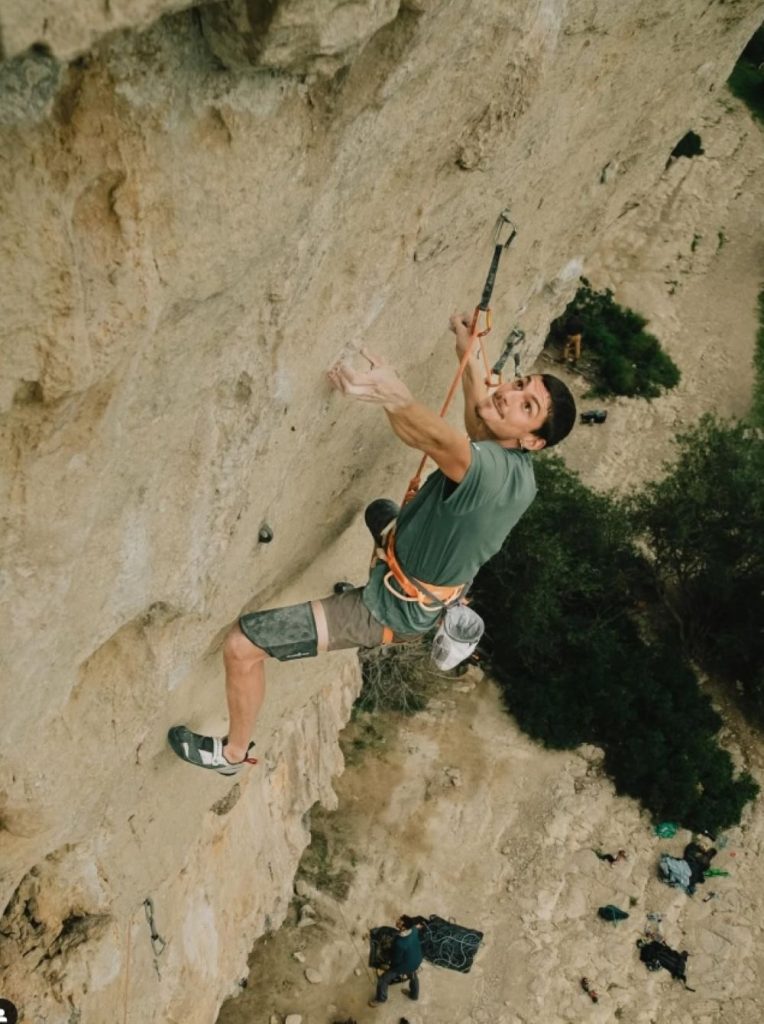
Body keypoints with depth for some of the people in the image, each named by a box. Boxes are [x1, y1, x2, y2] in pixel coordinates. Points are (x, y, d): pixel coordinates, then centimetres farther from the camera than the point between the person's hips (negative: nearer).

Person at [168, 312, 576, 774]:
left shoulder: (489, 471, -36)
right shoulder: (518, 467, -8)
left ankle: (234, 752, 18)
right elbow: (478, 425, 16)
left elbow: (444, 440, -60)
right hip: (428, 598, 9)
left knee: (242, 644, -8)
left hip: (391, 611, -9)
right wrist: (469, 356, 22)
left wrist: (393, 394, -77)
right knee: (382, 512, 41)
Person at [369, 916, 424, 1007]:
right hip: (417, 960, 6)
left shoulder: (400, 943, -42)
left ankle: (381, 999, 40)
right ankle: (414, 995, 61)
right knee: (412, 975, 38)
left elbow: (396, 959, -23)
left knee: (382, 980, 14)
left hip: (405, 965, -6)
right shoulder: (414, 929, -25)